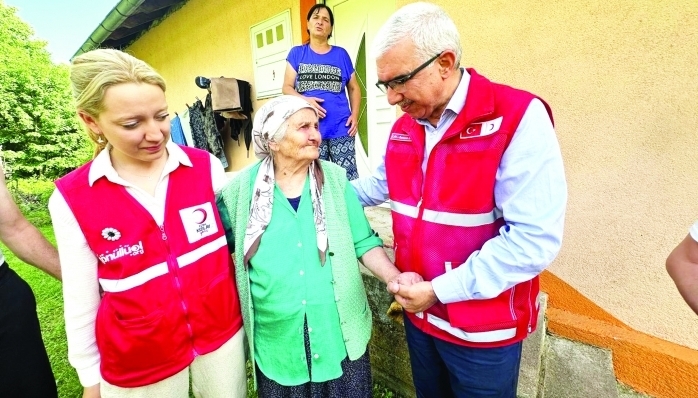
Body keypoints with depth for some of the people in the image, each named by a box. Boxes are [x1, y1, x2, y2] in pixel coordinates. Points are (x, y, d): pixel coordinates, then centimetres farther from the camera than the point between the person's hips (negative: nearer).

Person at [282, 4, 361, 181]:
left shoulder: (341, 54, 12)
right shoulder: (297, 53, 12)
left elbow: (354, 87, 14)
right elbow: (286, 87, 8)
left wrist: (355, 115, -2)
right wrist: (304, 100, -13)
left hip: (341, 127, 0)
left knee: (348, 177, -5)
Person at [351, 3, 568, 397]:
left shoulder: (518, 118, -20)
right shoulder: (403, 128, 2)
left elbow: (534, 239, -26)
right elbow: (380, 184, 18)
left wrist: (439, 290, -23)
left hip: (484, 328, -6)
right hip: (418, 313, 6)